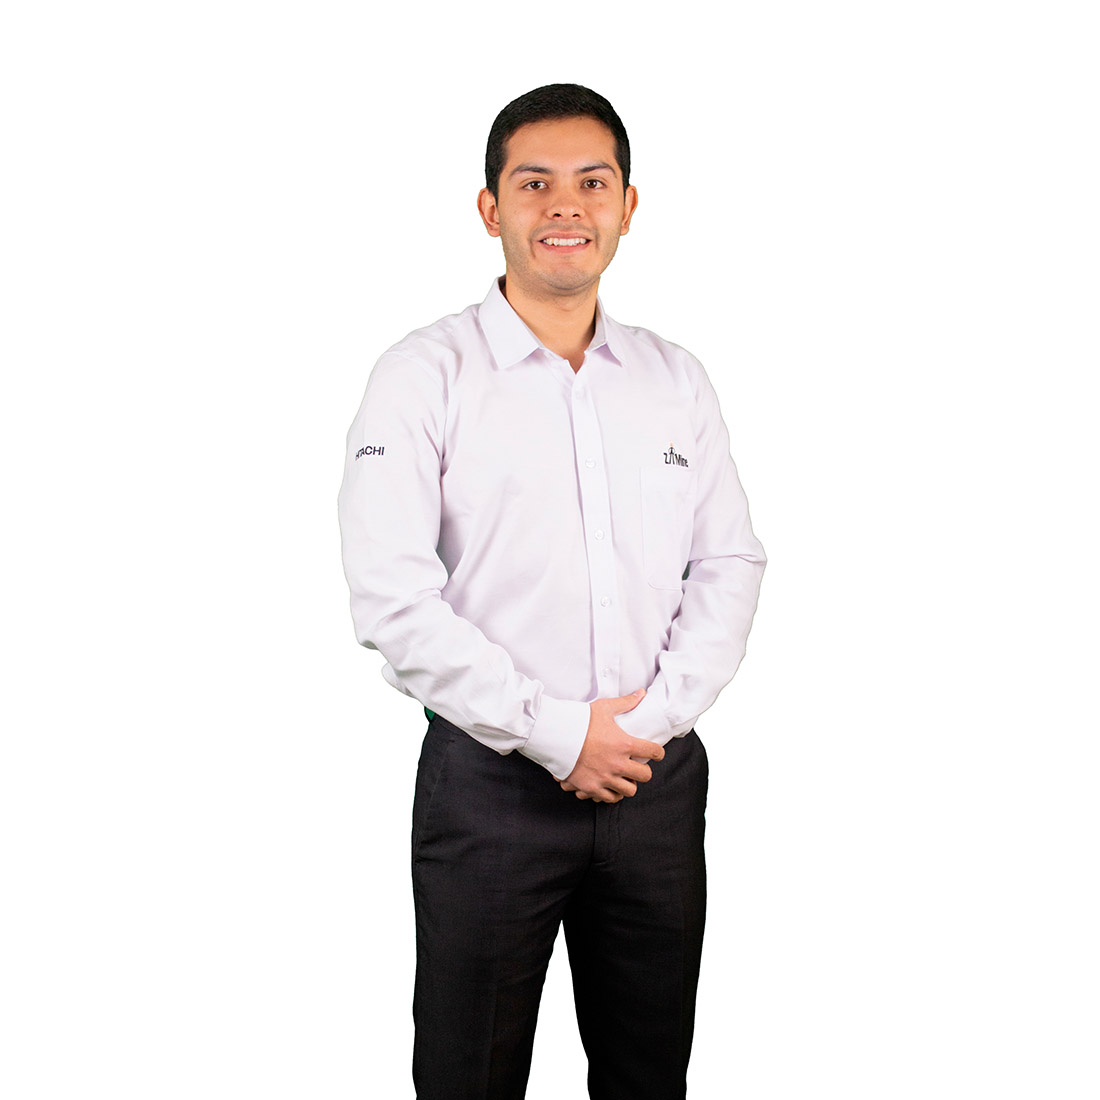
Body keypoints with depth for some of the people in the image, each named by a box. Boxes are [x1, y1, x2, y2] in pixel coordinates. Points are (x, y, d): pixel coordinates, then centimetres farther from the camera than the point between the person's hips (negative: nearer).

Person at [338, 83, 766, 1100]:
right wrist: (556, 733, -14)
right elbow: (393, 597, -13)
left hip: (660, 777, 4)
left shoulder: (678, 381, 8)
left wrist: (656, 715, -7)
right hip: (493, 781, -3)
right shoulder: (424, 376, -5)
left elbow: (730, 565, 7)